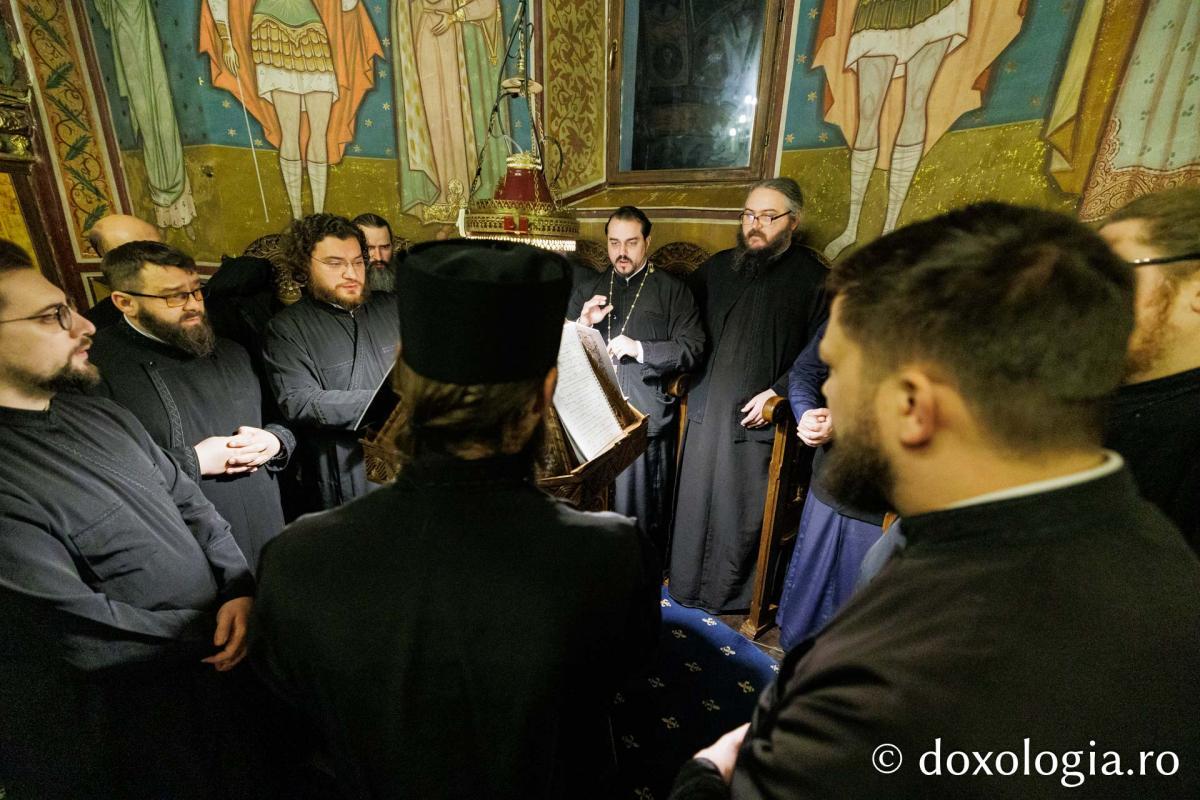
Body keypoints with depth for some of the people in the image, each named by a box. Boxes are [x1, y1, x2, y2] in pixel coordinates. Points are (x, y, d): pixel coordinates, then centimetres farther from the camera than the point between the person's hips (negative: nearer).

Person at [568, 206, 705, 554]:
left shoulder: (673, 290, 6)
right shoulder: (586, 289, 17)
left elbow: (692, 349, -3)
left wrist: (641, 349, -15)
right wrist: (583, 324, -4)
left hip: (647, 420, -3)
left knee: (642, 509, 2)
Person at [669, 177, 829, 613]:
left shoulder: (813, 278, -3)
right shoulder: (717, 267, 9)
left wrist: (777, 393, -14)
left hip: (759, 416, -3)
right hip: (706, 408, 4)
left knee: (741, 508, 6)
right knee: (695, 498, 13)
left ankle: (732, 593, 28)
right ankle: (686, 582, 32)